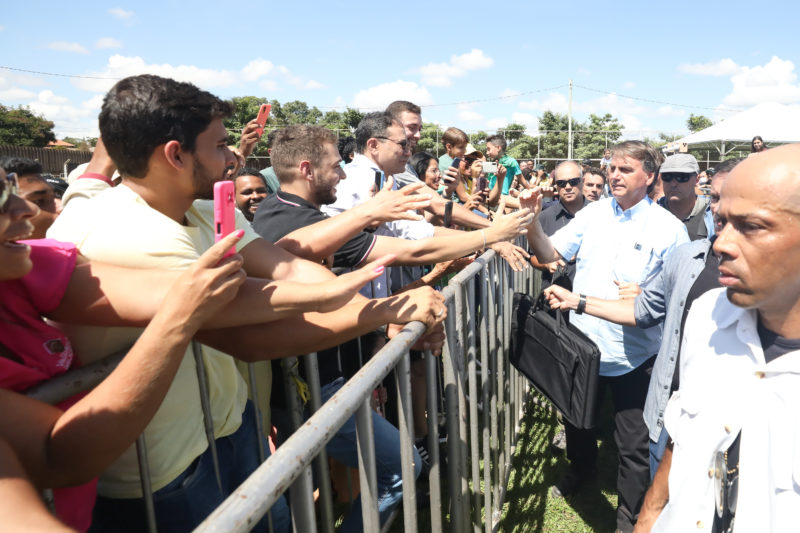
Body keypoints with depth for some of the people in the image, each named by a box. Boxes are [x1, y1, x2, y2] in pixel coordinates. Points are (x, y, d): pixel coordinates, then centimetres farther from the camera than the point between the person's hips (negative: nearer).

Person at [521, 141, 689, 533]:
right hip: (581, 342, 4)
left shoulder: (669, 228, -8)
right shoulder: (593, 213, 1)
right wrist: (532, 220, -17)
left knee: (634, 443, 10)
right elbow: (550, 254, 0)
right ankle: (581, 468, 55)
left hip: (634, 353, -3)